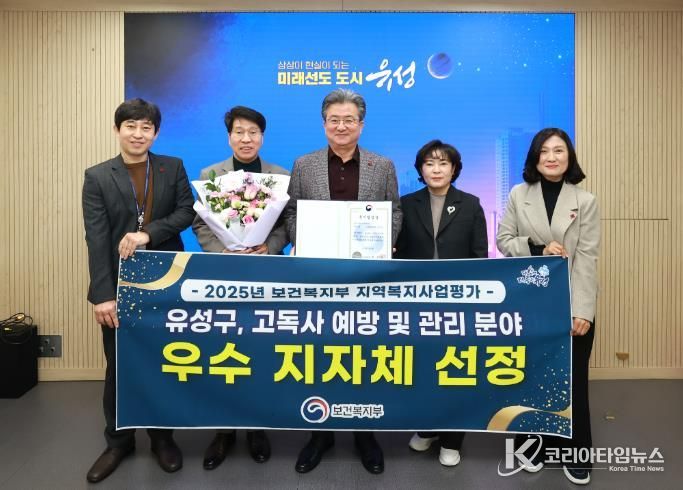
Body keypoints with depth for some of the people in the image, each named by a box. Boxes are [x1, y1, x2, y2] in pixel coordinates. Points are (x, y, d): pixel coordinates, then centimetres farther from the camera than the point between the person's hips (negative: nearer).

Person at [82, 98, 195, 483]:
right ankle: (119, 441, 30)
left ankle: (163, 437, 30)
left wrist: (148, 232, -20)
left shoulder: (173, 168, 5)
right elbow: (97, 239, -8)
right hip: (120, 285, 0)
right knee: (119, 367, 10)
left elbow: (187, 211, -5)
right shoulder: (97, 177, 1)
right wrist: (103, 293, -16)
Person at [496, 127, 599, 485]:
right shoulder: (518, 194, 1)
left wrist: (583, 310, -13)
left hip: (571, 305, -1)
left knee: (572, 380, 6)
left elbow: (587, 258, -8)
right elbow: (503, 240, 1)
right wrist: (538, 249, -17)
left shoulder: (586, 201, -3)